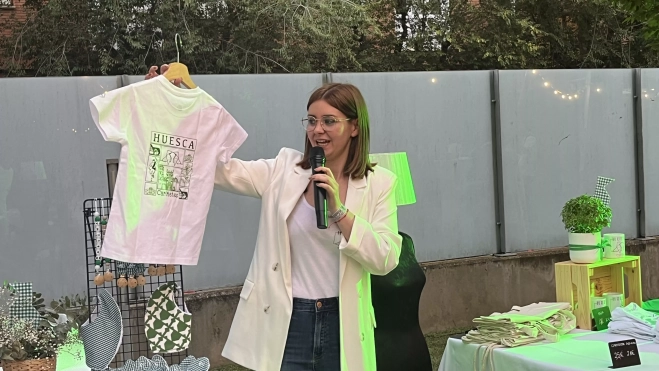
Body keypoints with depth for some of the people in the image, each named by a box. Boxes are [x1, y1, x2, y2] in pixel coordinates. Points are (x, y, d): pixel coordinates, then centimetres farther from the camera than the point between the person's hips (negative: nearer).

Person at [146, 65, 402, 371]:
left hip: (342, 325, 0)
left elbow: (385, 260, -7)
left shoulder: (379, 183, 0)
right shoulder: (284, 170, 1)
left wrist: (338, 209, -17)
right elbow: (219, 168, -8)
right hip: (284, 323, 0)